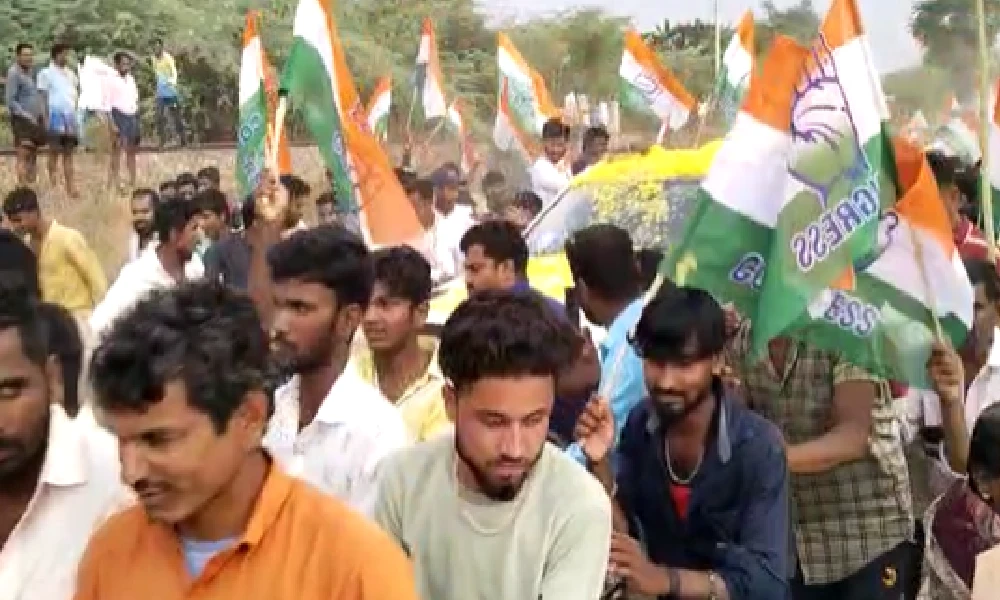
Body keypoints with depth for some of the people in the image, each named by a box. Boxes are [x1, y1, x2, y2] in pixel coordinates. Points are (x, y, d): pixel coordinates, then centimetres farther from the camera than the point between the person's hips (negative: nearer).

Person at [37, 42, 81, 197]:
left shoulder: (71, 73, 17)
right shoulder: (46, 73, 1)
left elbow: (77, 92, 19)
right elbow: (43, 97, -3)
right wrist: (46, 117, -11)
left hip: (71, 116, 5)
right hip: (55, 115, -5)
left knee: (68, 153, 5)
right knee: (55, 151, -3)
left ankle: (70, 186, 4)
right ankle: (52, 183, 4)